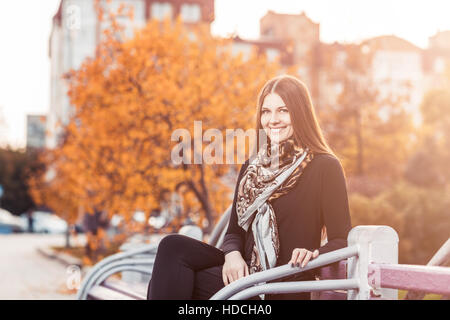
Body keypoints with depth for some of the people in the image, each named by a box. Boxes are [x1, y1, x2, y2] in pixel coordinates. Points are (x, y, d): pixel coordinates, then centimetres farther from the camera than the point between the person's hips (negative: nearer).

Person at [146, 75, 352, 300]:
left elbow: (342, 242, -5)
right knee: (174, 247, -21)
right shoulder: (252, 168, 16)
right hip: (246, 272, 6)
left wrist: (314, 254, -27)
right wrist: (232, 254, -8)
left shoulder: (325, 167, -2)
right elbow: (234, 231, 15)